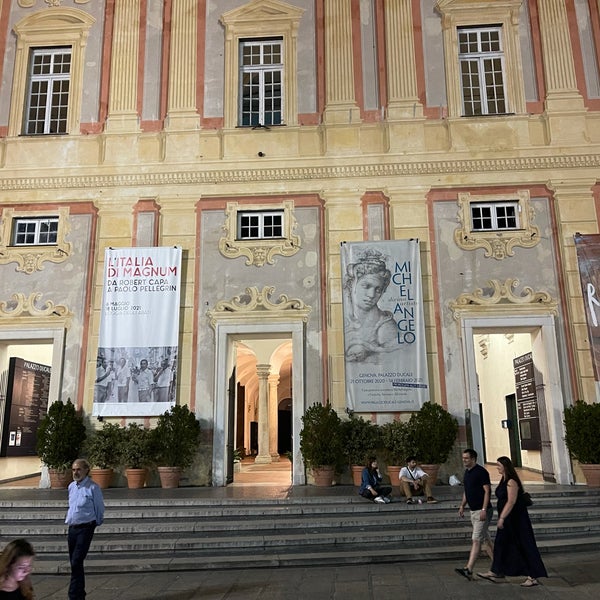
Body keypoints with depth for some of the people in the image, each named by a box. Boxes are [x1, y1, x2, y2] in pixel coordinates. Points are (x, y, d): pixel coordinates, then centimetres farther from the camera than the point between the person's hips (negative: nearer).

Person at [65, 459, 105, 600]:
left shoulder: (93, 487, -13)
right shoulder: (71, 486, 8)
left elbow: (100, 508, -3)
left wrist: (96, 523, 8)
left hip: (85, 528, -7)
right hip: (72, 528, 7)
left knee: (76, 562, -12)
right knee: (73, 562, 12)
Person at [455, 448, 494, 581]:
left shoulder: (481, 472, -14)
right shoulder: (467, 472, 12)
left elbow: (487, 491, -17)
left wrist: (484, 509, -23)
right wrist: (462, 506, 14)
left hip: (482, 511, -9)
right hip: (473, 510, 9)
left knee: (476, 540, -10)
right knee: (485, 539, 15)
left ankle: (468, 570, -14)